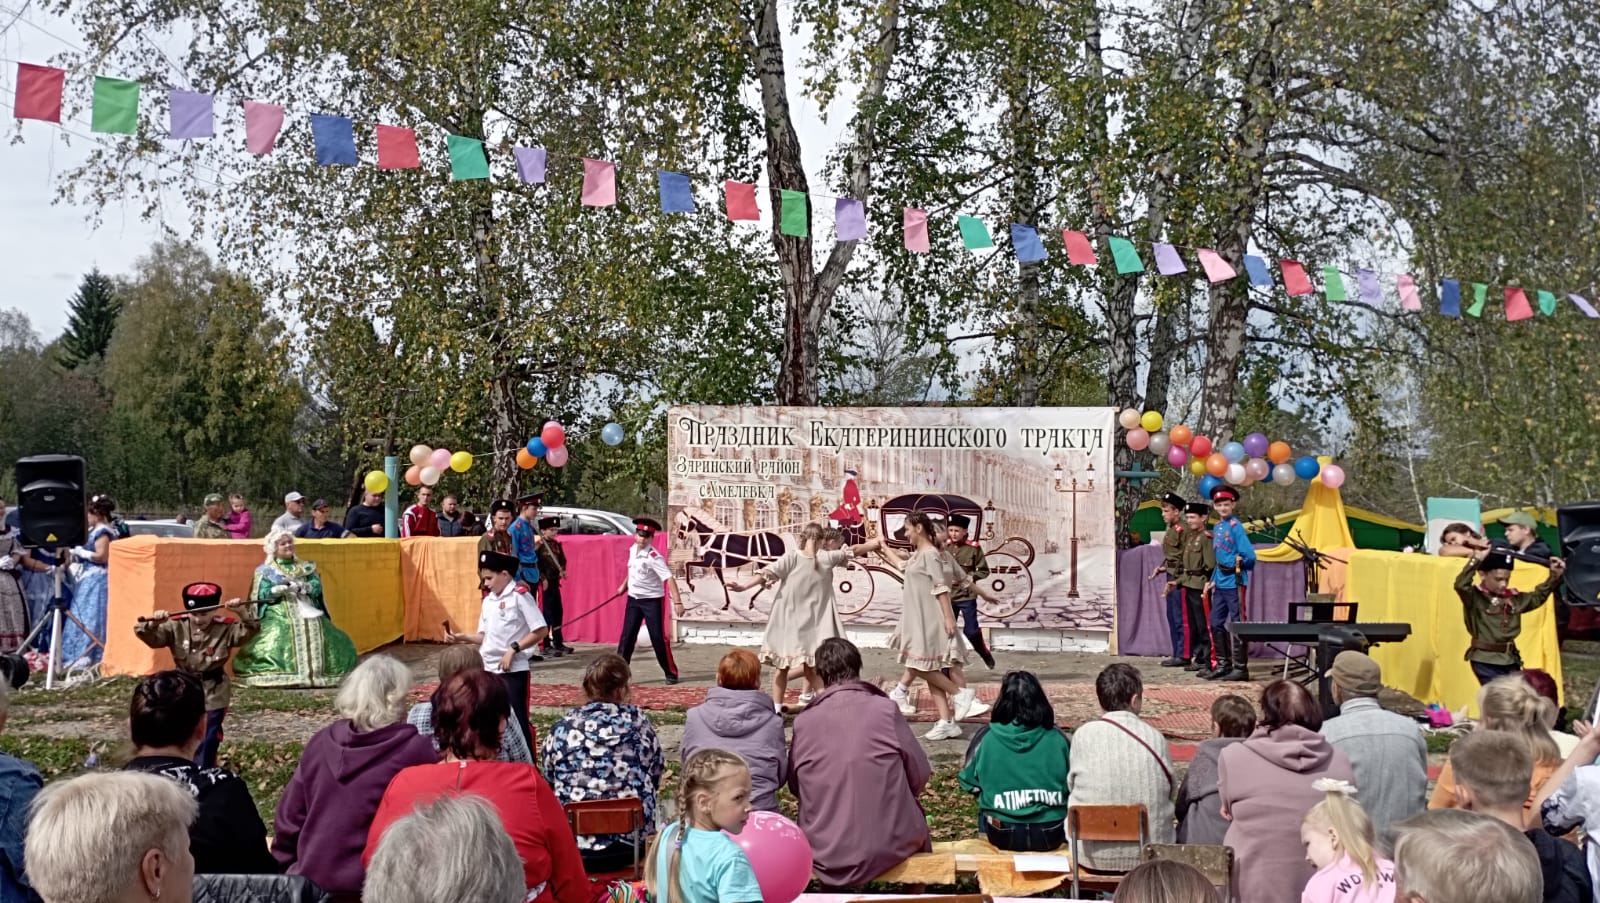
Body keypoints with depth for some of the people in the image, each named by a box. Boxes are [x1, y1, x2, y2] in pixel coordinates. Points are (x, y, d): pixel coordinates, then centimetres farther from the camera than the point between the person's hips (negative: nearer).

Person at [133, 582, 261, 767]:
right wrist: (152, 623, -32)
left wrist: (243, 612, -37)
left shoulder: (226, 628, -9)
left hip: (213, 695, -2)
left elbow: (250, 630, -21)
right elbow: (148, 637, -10)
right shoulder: (176, 627, -5)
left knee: (206, 743, 3)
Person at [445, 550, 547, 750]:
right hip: (488, 669, 7)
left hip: (513, 670, -7)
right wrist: (461, 637, -2)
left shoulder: (519, 596, -10)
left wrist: (513, 649, -17)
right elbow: (484, 636, 14)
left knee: (517, 720, -4)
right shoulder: (488, 599, 12)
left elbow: (541, 630, -16)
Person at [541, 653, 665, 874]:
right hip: (631, 843, 1)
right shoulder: (637, 720, 1)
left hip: (574, 844, 0)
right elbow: (656, 777, 10)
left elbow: (548, 778, 11)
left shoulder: (562, 728, -1)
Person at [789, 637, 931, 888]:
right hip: (889, 847, -1)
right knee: (915, 815, 29)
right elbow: (920, 776, -4)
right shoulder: (885, 709, -10)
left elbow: (795, 787, 2)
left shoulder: (803, 721, -7)